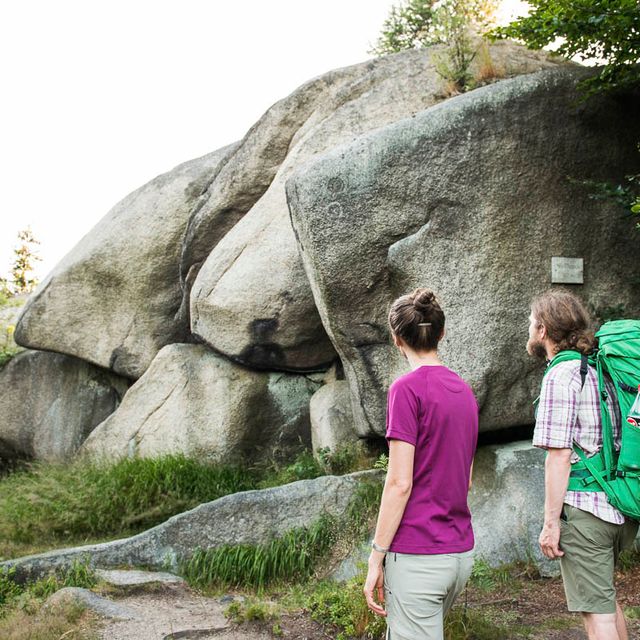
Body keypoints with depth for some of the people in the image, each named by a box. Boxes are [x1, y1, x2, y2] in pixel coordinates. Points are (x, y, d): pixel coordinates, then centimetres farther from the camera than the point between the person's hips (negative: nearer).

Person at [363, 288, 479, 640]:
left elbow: (400, 483, -16)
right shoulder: (464, 390, 9)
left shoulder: (407, 389, -13)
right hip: (461, 552, 8)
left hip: (416, 555, -8)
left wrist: (376, 558, -10)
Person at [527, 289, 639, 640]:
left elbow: (559, 455, -17)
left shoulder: (561, 375, -13)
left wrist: (551, 522, -13)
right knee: (603, 594, 26)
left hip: (584, 509, -9)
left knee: (597, 612, 0)